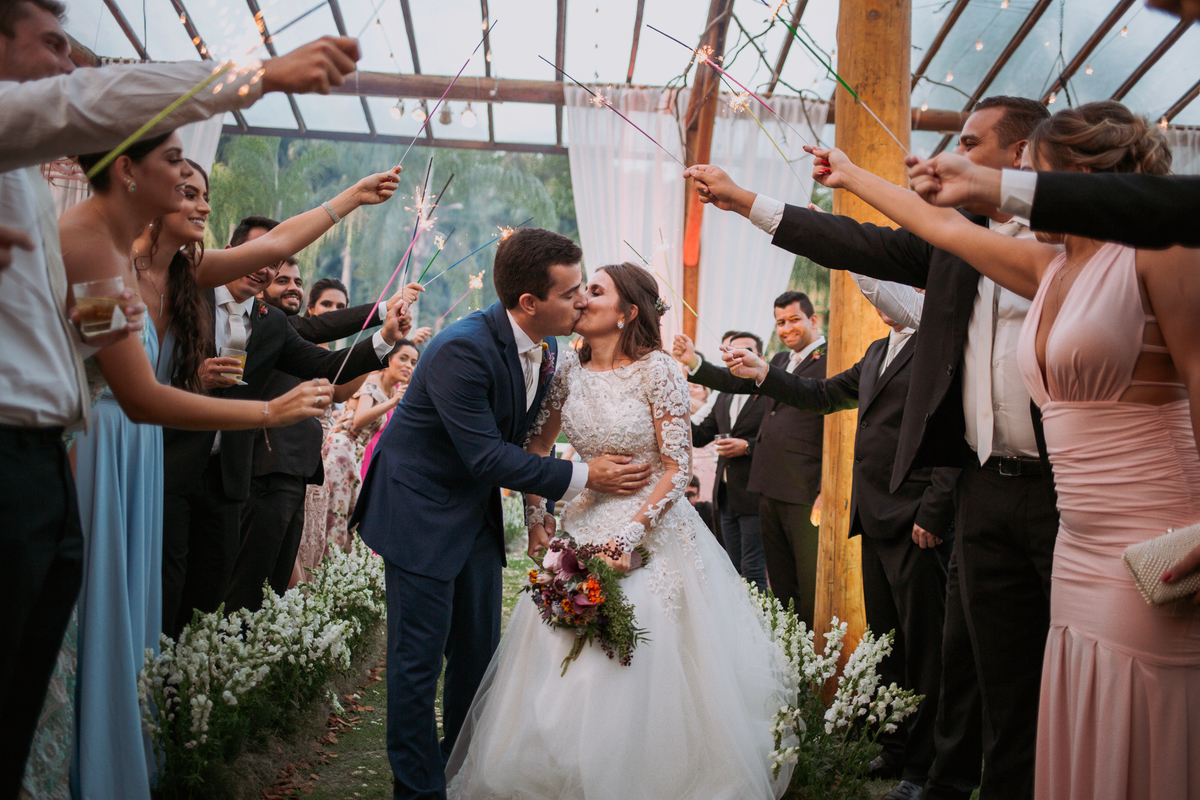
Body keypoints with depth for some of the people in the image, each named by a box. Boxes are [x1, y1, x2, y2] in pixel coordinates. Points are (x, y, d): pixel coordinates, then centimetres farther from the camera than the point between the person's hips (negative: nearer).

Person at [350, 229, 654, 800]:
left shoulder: (547, 349, -2)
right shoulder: (462, 349, -27)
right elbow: (487, 457, -27)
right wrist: (583, 478, -23)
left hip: (478, 514, 8)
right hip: (421, 511, -8)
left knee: (479, 652, 14)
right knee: (419, 660, 0)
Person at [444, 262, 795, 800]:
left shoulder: (658, 371, -12)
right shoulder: (570, 369, 2)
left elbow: (677, 468, -13)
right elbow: (535, 444, 13)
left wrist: (632, 533, -21)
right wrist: (535, 515, 3)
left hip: (654, 527, -5)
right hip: (585, 525, 5)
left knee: (648, 668, -3)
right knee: (570, 667, 5)